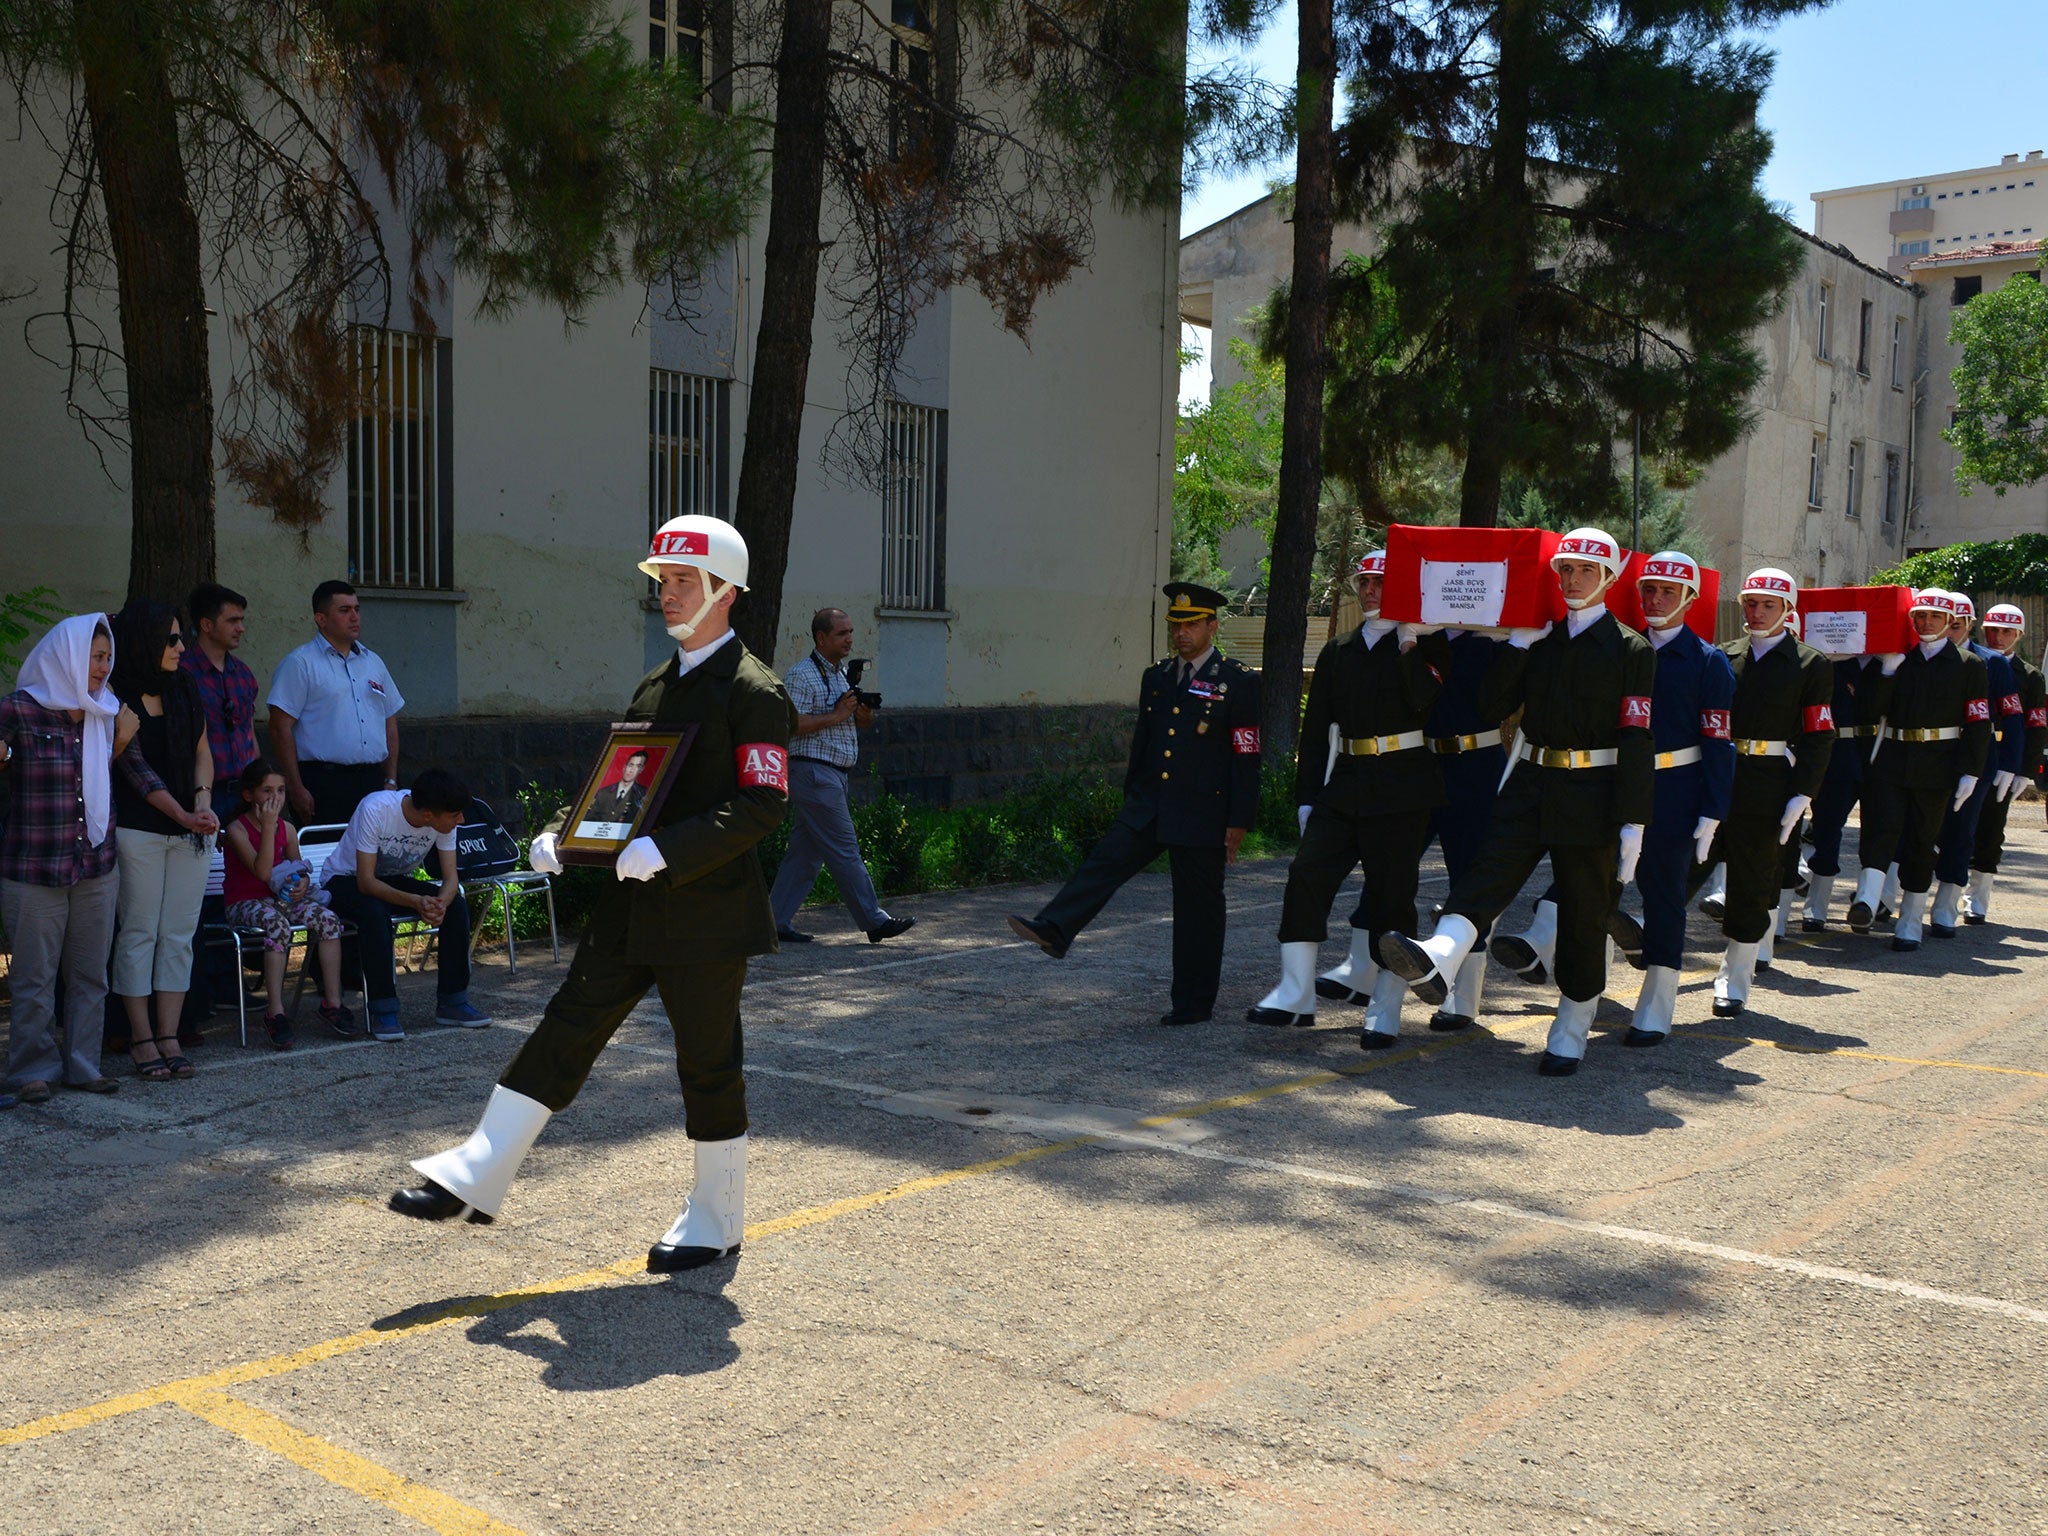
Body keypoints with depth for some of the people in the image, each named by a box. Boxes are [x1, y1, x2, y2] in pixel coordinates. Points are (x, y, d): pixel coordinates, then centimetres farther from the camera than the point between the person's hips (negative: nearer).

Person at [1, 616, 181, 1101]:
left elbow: (137, 774, 11)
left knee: (90, 974, 10)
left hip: (97, 865, 5)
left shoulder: (108, 713, 8)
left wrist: (184, 815, 2)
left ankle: (83, 1065, 20)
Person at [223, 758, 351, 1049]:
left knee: (327, 918, -22)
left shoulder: (287, 829, 8)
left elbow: (297, 866, 21)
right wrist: (268, 826, -23)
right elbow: (263, 872, -22)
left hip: (281, 897, 5)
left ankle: (332, 1003, -18)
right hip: (244, 902, -5)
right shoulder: (237, 829, -10)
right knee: (277, 923, -38)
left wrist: (302, 881, -4)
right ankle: (275, 1012, -36)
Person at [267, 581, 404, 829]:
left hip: (372, 781, 6)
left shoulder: (373, 662, 18)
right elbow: (281, 727, -8)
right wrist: (296, 789, -13)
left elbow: (390, 723, 21)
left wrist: (391, 781, 12)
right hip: (323, 782, -6)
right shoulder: (300, 664, -2)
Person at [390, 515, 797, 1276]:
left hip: (709, 914, -7)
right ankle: (474, 1178, 10)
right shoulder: (653, 686, 15)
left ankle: (716, 1221, 20)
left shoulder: (755, 692, -10)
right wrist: (561, 835, 3)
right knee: (563, 1033, 6)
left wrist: (667, 850, -27)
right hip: (632, 908, 7)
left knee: (709, 1064, 4)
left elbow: (764, 804, -19)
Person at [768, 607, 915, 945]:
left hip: (833, 775, 9)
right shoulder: (802, 676, -10)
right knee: (845, 851, -6)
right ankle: (874, 921, -3)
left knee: (805, 852, 8)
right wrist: (836, 716, -16)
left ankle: (777, 921, 12)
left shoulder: (843, 674, 19)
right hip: (813, 771, -9)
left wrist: (864, 711, 1)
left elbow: (863, 723, 24)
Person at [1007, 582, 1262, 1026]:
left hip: (1203, 815, -5)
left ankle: (1195, 1003, 11)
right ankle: (1053, 931, -24)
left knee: (1197, 907, 2)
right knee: (1104, 861, -14)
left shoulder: (1238, 682, -5)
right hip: (1149, 806, 5)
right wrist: (1132, 802, 19)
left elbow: (1246, 757, -7)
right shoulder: (1156, 677, 13)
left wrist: (1239, 821, -11)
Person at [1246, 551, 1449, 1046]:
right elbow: (1316, 728, 14)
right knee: (1307, 874, -7)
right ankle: (1295, 996, 0)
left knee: (1392, 894, -1)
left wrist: (1408, 641, -14)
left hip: (1402, 787, -4)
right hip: (1344, 782, 5)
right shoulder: (1338, 652, 15)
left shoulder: (1426, 646, 2)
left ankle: (1385, 1014, 7)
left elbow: (1423, 699, -18)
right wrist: (1307, 796, 9)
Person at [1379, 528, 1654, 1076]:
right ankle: (1437, 961, -41)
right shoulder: (1539, 637, 12)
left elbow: (1637, 741, -7)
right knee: (1491, 871, -19)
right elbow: (1494, 704, 4)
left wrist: (1633, 823, -12)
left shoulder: (1631, 649, -2)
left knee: (1583, 917, 4)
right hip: (1531, 784, 4)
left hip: (1591, 796, -3)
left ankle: (1570, 1032, 16)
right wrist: (1519, 640, -4)